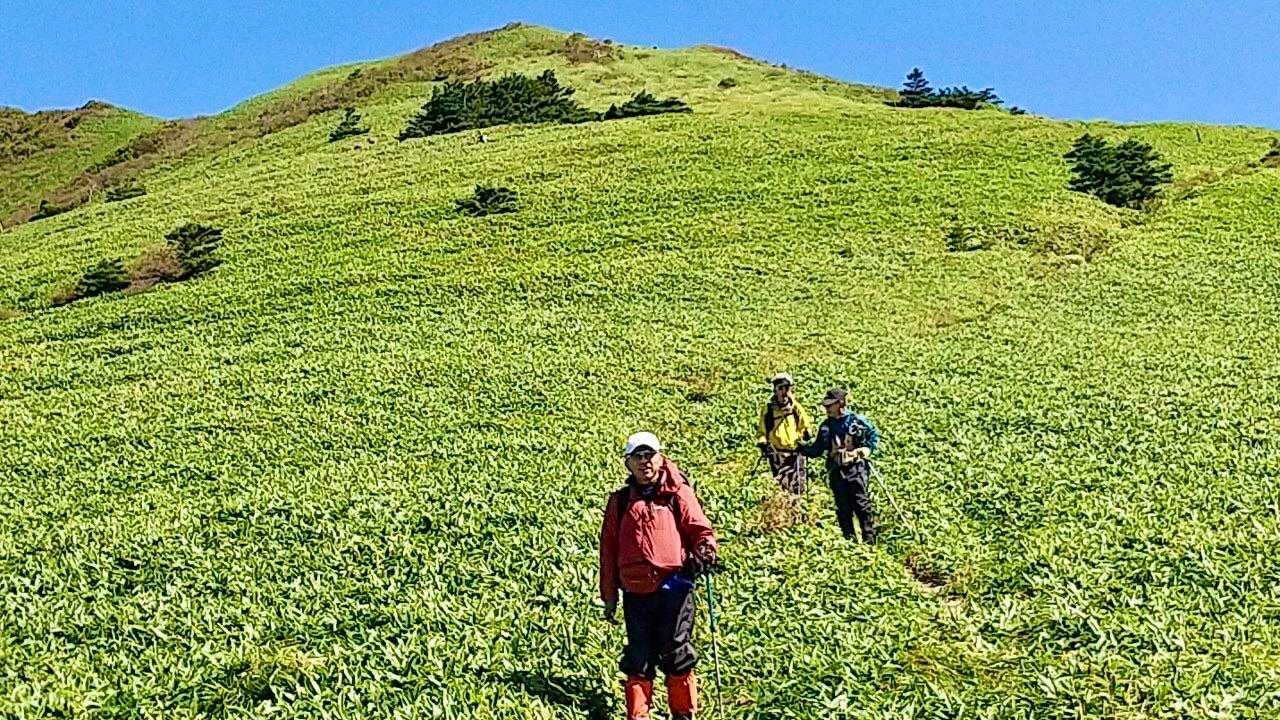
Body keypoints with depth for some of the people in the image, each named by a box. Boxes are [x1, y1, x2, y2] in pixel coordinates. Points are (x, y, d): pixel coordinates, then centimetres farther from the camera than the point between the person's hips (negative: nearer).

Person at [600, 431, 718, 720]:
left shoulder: (678, 494, 2)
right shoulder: (620, 501, 9)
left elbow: (700, 529, -1)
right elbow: (608, 549, 13)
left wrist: (705, 549, -24)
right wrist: (609, 595, 12)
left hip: (673, 588, -2)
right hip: (635, 592, 3)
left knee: (676, 653, 3)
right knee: (638, 657, 9)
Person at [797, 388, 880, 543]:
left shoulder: (857, 420, -3)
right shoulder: (826, 426, 9)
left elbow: (874, 435, 9)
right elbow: (816, 450, 12)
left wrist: (867, 450, -5)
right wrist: (802, 447, -5)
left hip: (856, 468, -4)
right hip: (836, 471, 4)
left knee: (861, 504, -8)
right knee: (843, 508, 6)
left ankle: (869, 539, 0)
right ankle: (849, 539, 15)